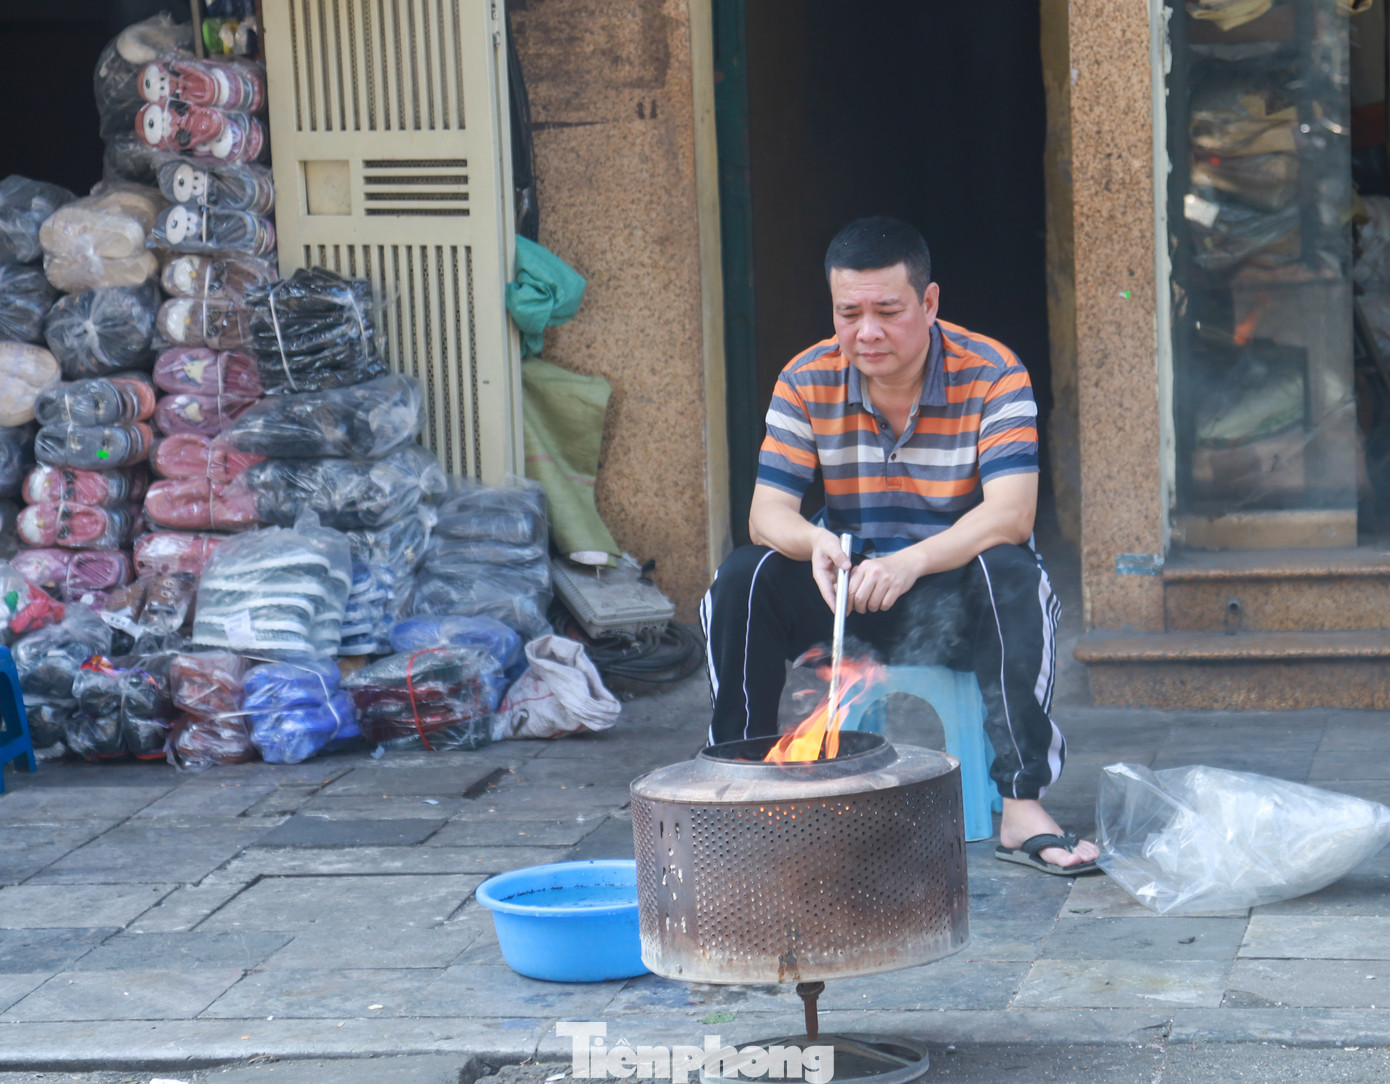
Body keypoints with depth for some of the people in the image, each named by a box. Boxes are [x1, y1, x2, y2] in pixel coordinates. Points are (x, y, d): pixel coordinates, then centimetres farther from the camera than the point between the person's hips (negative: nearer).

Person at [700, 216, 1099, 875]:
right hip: (850, 587, 3)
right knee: (744, 579, -23)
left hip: (956, 592, -3)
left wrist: (912, 562, -42)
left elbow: (1010, 515, -25)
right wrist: (815, 543, -34)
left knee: (1010, 575, -35)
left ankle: (1023, 807, -34)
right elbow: (767, 512, -9)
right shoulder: (806, 382, -4)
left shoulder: (991, 377, -14)